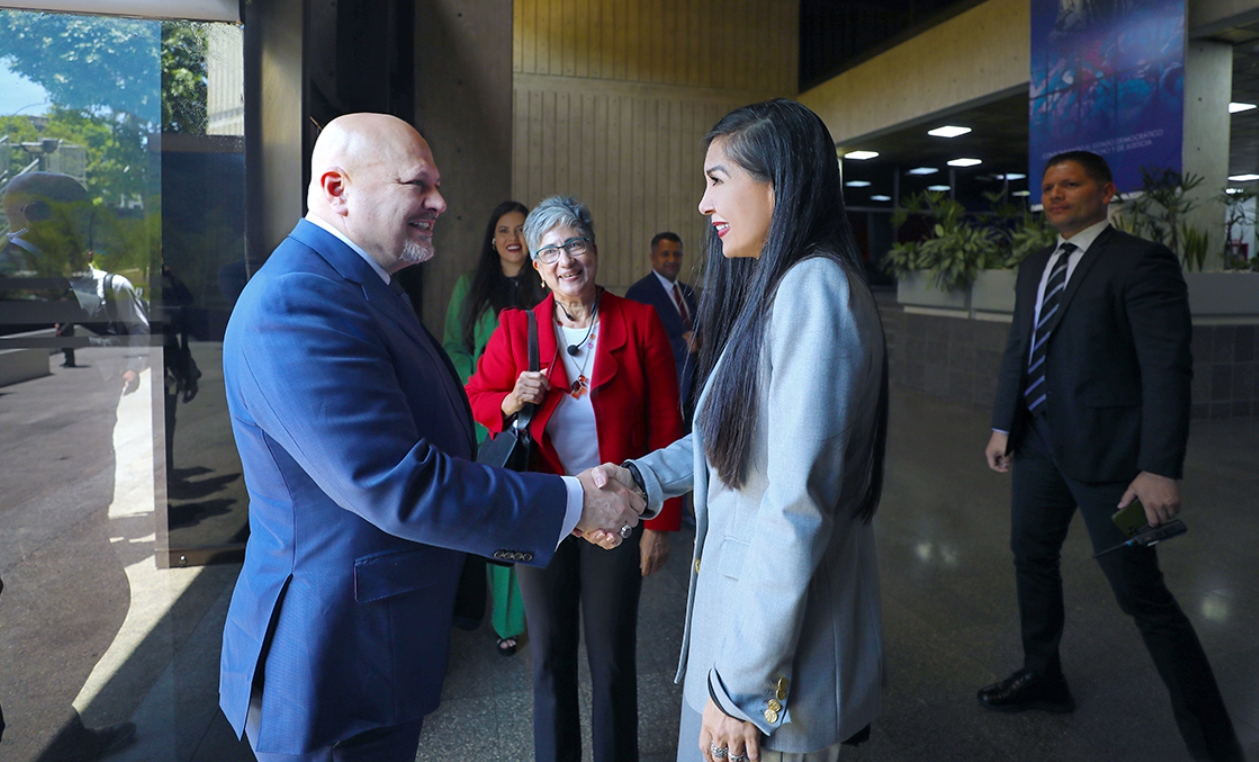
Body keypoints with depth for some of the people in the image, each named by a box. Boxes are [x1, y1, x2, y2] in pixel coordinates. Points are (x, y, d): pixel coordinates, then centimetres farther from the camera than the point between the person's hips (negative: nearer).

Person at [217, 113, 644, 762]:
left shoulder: (365, 286, 9)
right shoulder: (295, 306, -25)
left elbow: (437, 441, 10)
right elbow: (396, 484, -30)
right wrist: (573, 503, -22)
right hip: (333, 660, -9)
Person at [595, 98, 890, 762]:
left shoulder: (815, 287, -22)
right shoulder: (770, 289, 11)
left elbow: (798, 507, -26)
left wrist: (741, 684, -22)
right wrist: (640, 477, 2)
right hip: (735, 599, 9)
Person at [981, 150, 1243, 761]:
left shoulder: (1140, 263, -12)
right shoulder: (1035, 268, 12)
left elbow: (1167, 368, -18)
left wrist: (1161, 469, -23)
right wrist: (1002, 426, 13)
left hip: (1106, 449, -8)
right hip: (1041, 439, 8)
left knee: (1140, 593, -2)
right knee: (1031, 555, 18)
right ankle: (1042, 677, 38)